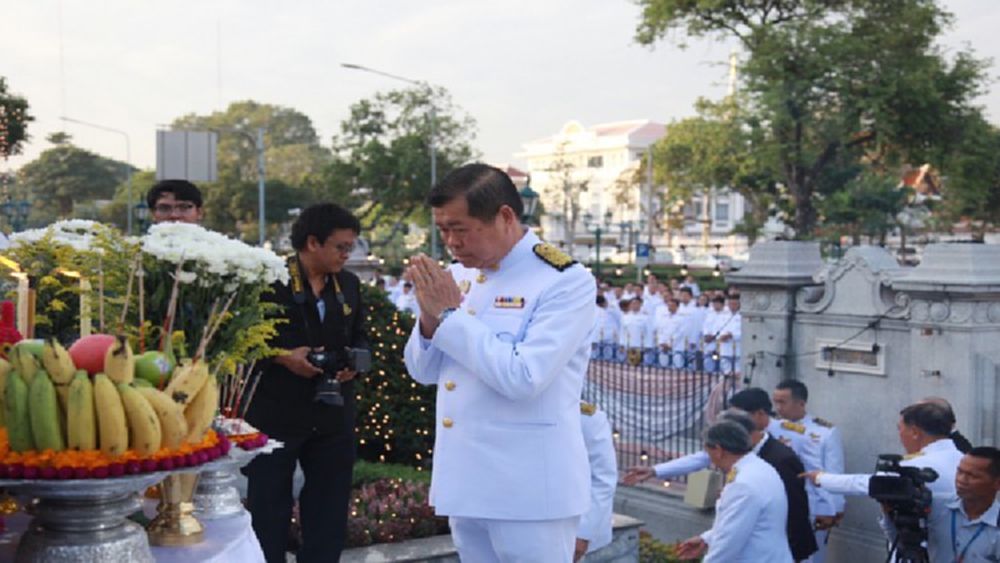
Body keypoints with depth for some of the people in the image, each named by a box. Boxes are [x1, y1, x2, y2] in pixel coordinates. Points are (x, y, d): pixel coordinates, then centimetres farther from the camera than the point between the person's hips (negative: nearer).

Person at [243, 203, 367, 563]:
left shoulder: (349, 284, 7)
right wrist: (281, 356, -20)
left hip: (333, 416, 5)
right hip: (275, 416, -5)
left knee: (329, 514, 13)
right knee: (268, 514, 6)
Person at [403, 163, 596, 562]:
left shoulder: (566, 281, -14)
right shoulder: (458, 276, 7)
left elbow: (522, 377, -25)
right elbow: (424, 372, 12)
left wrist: (449, 313, -18)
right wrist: (430, 316, -8)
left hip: (528, 491, -7)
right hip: (466, 483, 7)